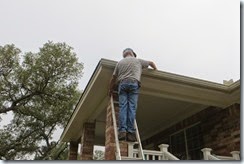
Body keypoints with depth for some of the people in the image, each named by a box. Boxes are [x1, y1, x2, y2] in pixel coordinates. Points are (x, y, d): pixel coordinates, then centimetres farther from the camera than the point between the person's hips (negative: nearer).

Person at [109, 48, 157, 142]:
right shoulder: (138, 60, 19)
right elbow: (151, 63, 34)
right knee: (132, 107, -8)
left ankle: (122, 130, -19)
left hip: (122, 84, 1)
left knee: (122, 107, -6)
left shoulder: (120, 63, 21)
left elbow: (113, 78, 18)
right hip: (134, 83, -1)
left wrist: (110, 90, 27)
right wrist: (155, 69, 54)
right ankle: (130, 132, -15)